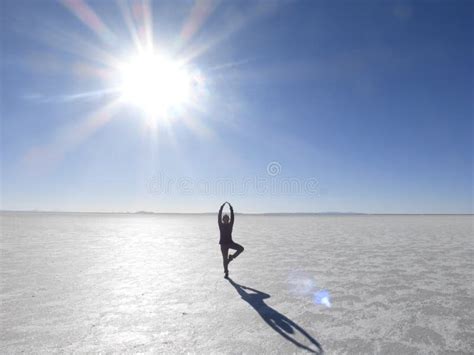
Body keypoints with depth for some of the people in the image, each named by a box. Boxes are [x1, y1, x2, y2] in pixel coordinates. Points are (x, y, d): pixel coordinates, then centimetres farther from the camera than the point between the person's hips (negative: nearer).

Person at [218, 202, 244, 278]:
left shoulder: (230, 224, 3)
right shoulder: (221, 224, -1)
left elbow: (232, 216, -5)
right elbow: (219, 216, -11)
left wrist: (231, 208, -11)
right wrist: (222, 207, -15)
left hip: (230, 242, 2)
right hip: (223, 243, -2)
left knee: (241, 248, -17)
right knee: (225, 259, 4)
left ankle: (231, 257, 2)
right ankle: (226, 272, 21)